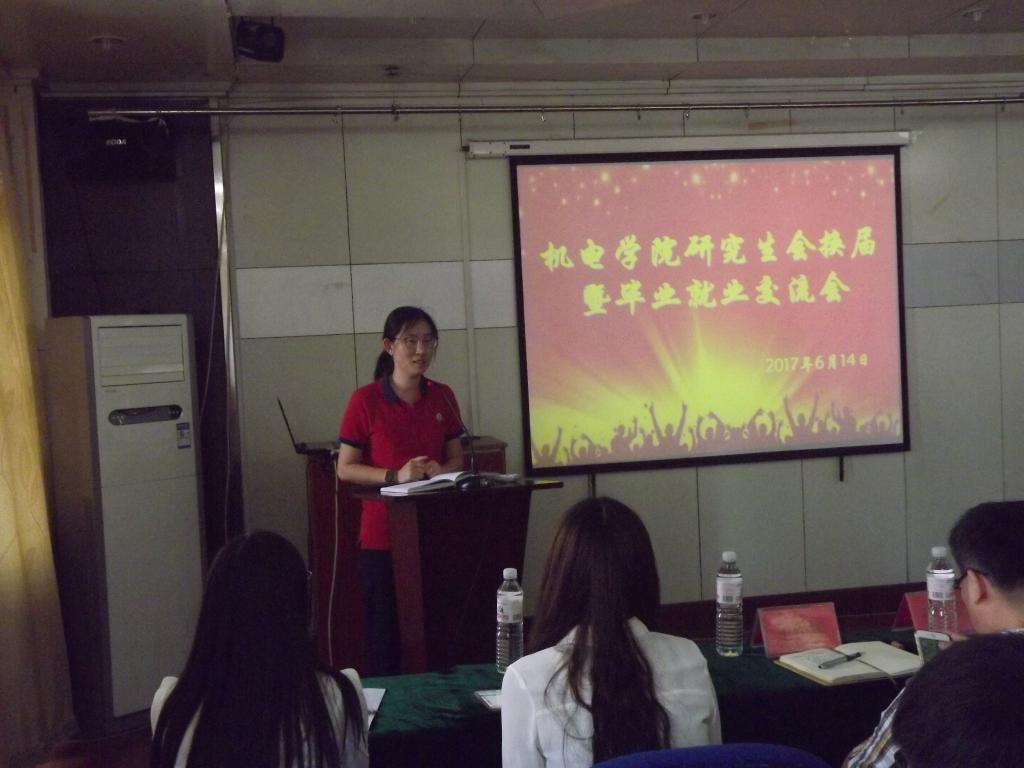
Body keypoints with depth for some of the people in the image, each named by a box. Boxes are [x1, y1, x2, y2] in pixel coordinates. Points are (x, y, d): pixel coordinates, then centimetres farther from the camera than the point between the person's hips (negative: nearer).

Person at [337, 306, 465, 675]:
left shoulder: (442, 397, 7)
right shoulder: (365, 401, -6)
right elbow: (345, 468, -4)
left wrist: (441, 470, -9)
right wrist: (396, 475, -18)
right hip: (383, 536, -4)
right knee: (386, 642, 2)